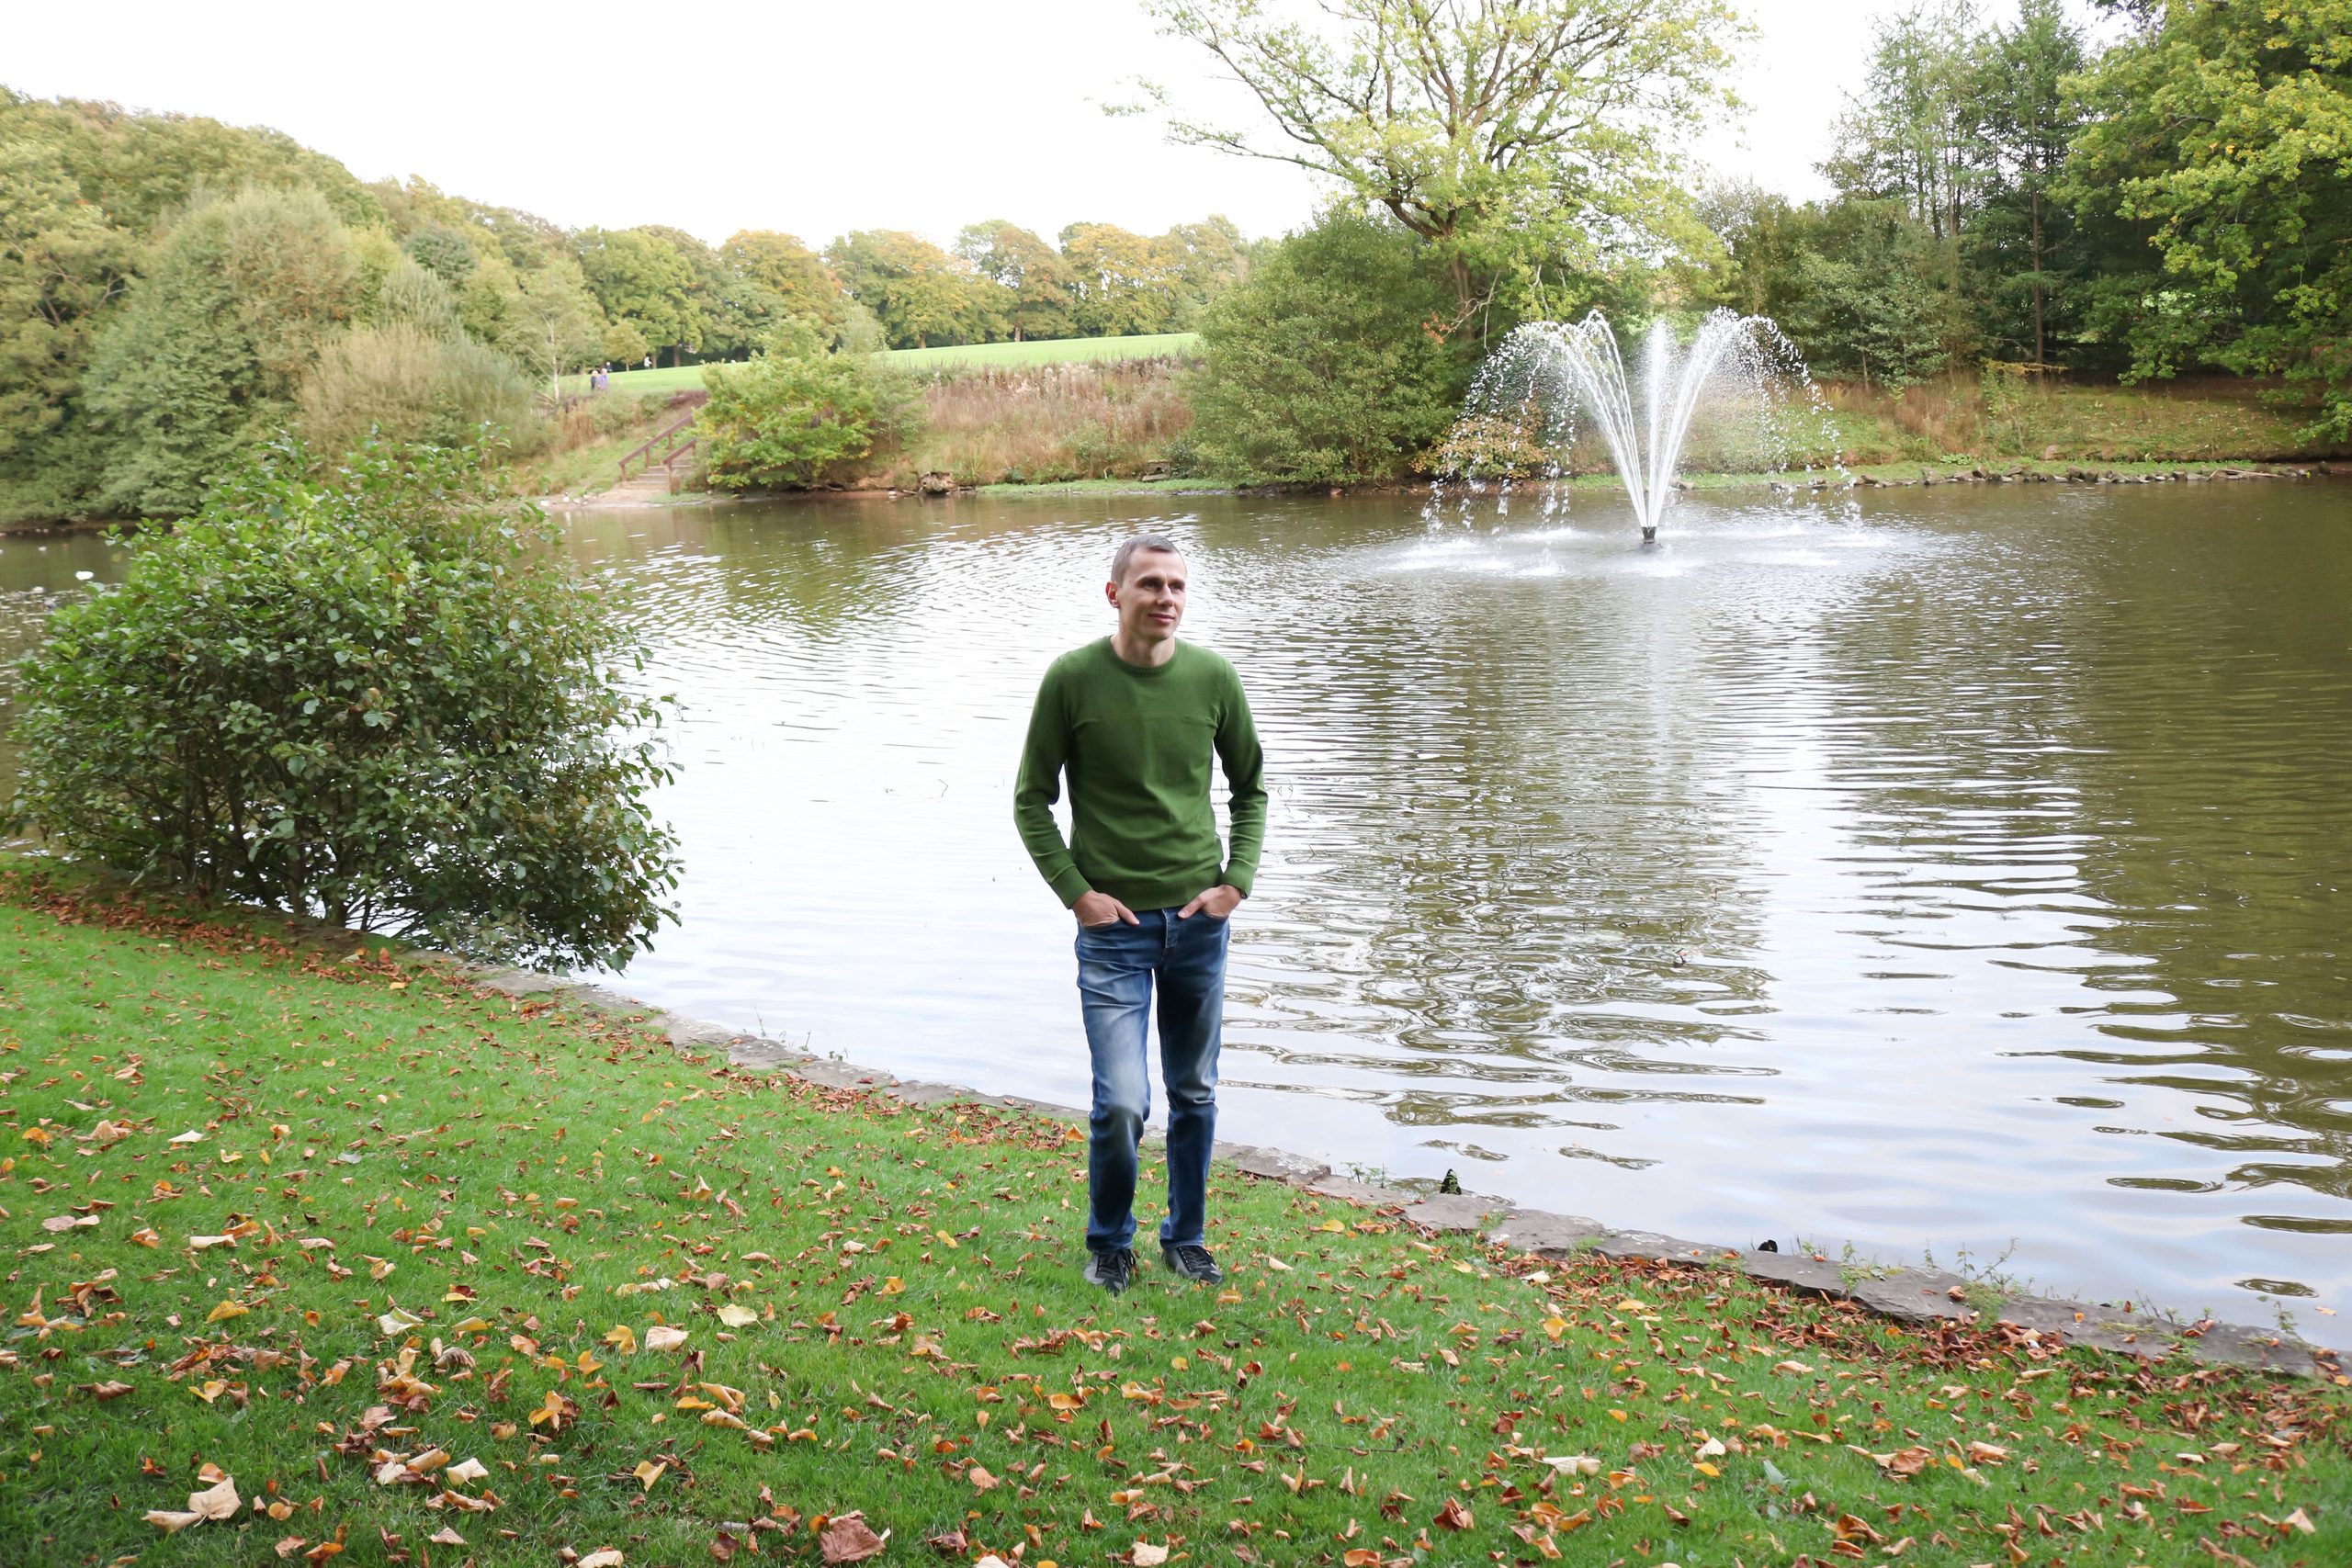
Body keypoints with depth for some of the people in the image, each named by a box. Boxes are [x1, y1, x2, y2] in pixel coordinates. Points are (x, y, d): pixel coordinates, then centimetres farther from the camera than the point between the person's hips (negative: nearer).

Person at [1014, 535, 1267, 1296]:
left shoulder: (1213, 678, 0)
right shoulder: (1072, 679, -7)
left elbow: (1250, 787, 13)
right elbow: (1031, 802, 1)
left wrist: (1236, 880, 2)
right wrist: (1076, 891, -8)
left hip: (1199, 920, 3)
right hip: (1113, 924, -3)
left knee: (1195, 1095, 13)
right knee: (1120, 1103, -9)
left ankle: (1186, 1238, 33)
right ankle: (1108, 1242, 17)